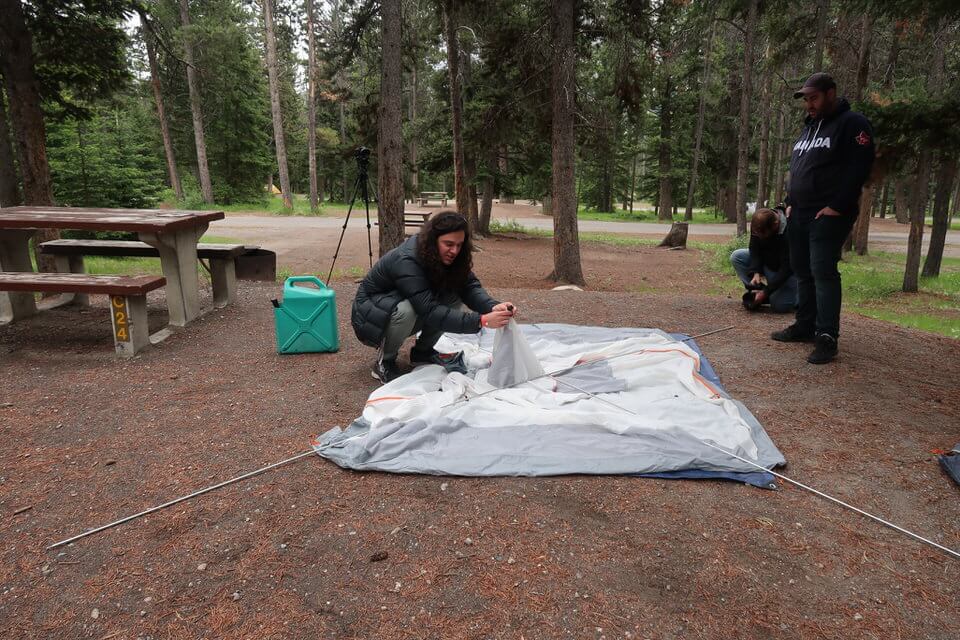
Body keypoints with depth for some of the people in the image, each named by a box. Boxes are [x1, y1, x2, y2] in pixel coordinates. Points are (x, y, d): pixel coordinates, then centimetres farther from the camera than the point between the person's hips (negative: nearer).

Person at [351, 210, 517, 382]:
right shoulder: (406, 261, -34)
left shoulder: (445, 257, -13)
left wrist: (493, 306, -41)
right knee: (405, 310, -38)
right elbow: (430, 311, -41)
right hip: (371, 313, -6)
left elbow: (470, 286, -20)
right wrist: (481, 321, -48)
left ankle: (422, 352, 3)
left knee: (454, 300, -16)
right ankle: (384, 362, -12)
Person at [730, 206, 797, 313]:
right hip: (766, 263, 7)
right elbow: (755, 250, -6)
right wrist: (756, 272, -23)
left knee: (779, 306, -26)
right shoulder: (758, 226, -18)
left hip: (787, 272, -7)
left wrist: (766, 292, -31)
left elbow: (786, 269, -32)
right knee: (736, 256, -13)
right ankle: (755, 291, -7)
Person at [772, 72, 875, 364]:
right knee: (802, 271, 11)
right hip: (799, 214, 8)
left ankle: (827, 337, -10)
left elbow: (858, 169, -14)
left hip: (829, 215, -8)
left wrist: (838, 207, -19)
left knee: (823, 272, -13)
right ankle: (805, 325, 20)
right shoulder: (809, 127, 20)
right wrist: (790, 202, 13)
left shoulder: (852, 123, -5)